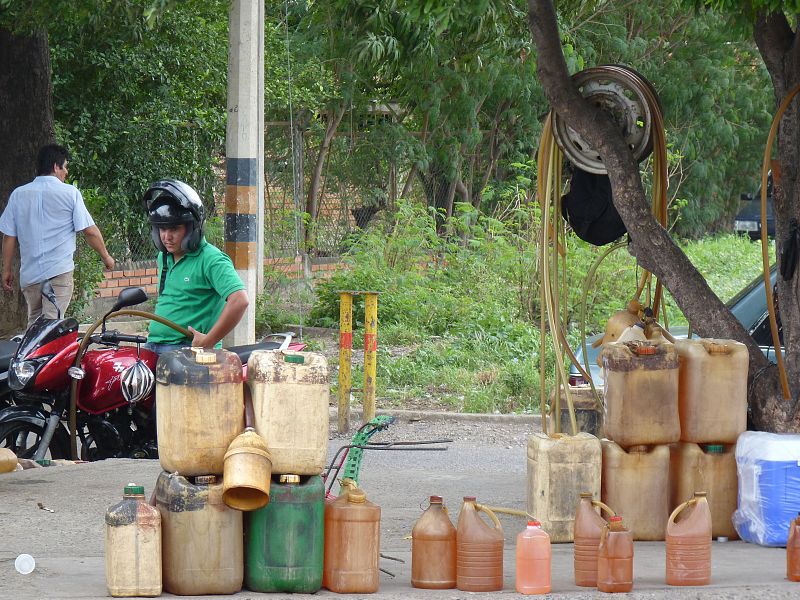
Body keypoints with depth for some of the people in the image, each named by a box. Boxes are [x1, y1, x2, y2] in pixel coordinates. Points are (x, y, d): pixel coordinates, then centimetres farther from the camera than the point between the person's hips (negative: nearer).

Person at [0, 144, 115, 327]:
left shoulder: (18, 194, 5)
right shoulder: (70, 193, -5)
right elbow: (90, 231, -4)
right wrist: (106, 257, 10)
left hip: (29, 274, 4)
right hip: (59, 270, -4)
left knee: (34, 322, 16)